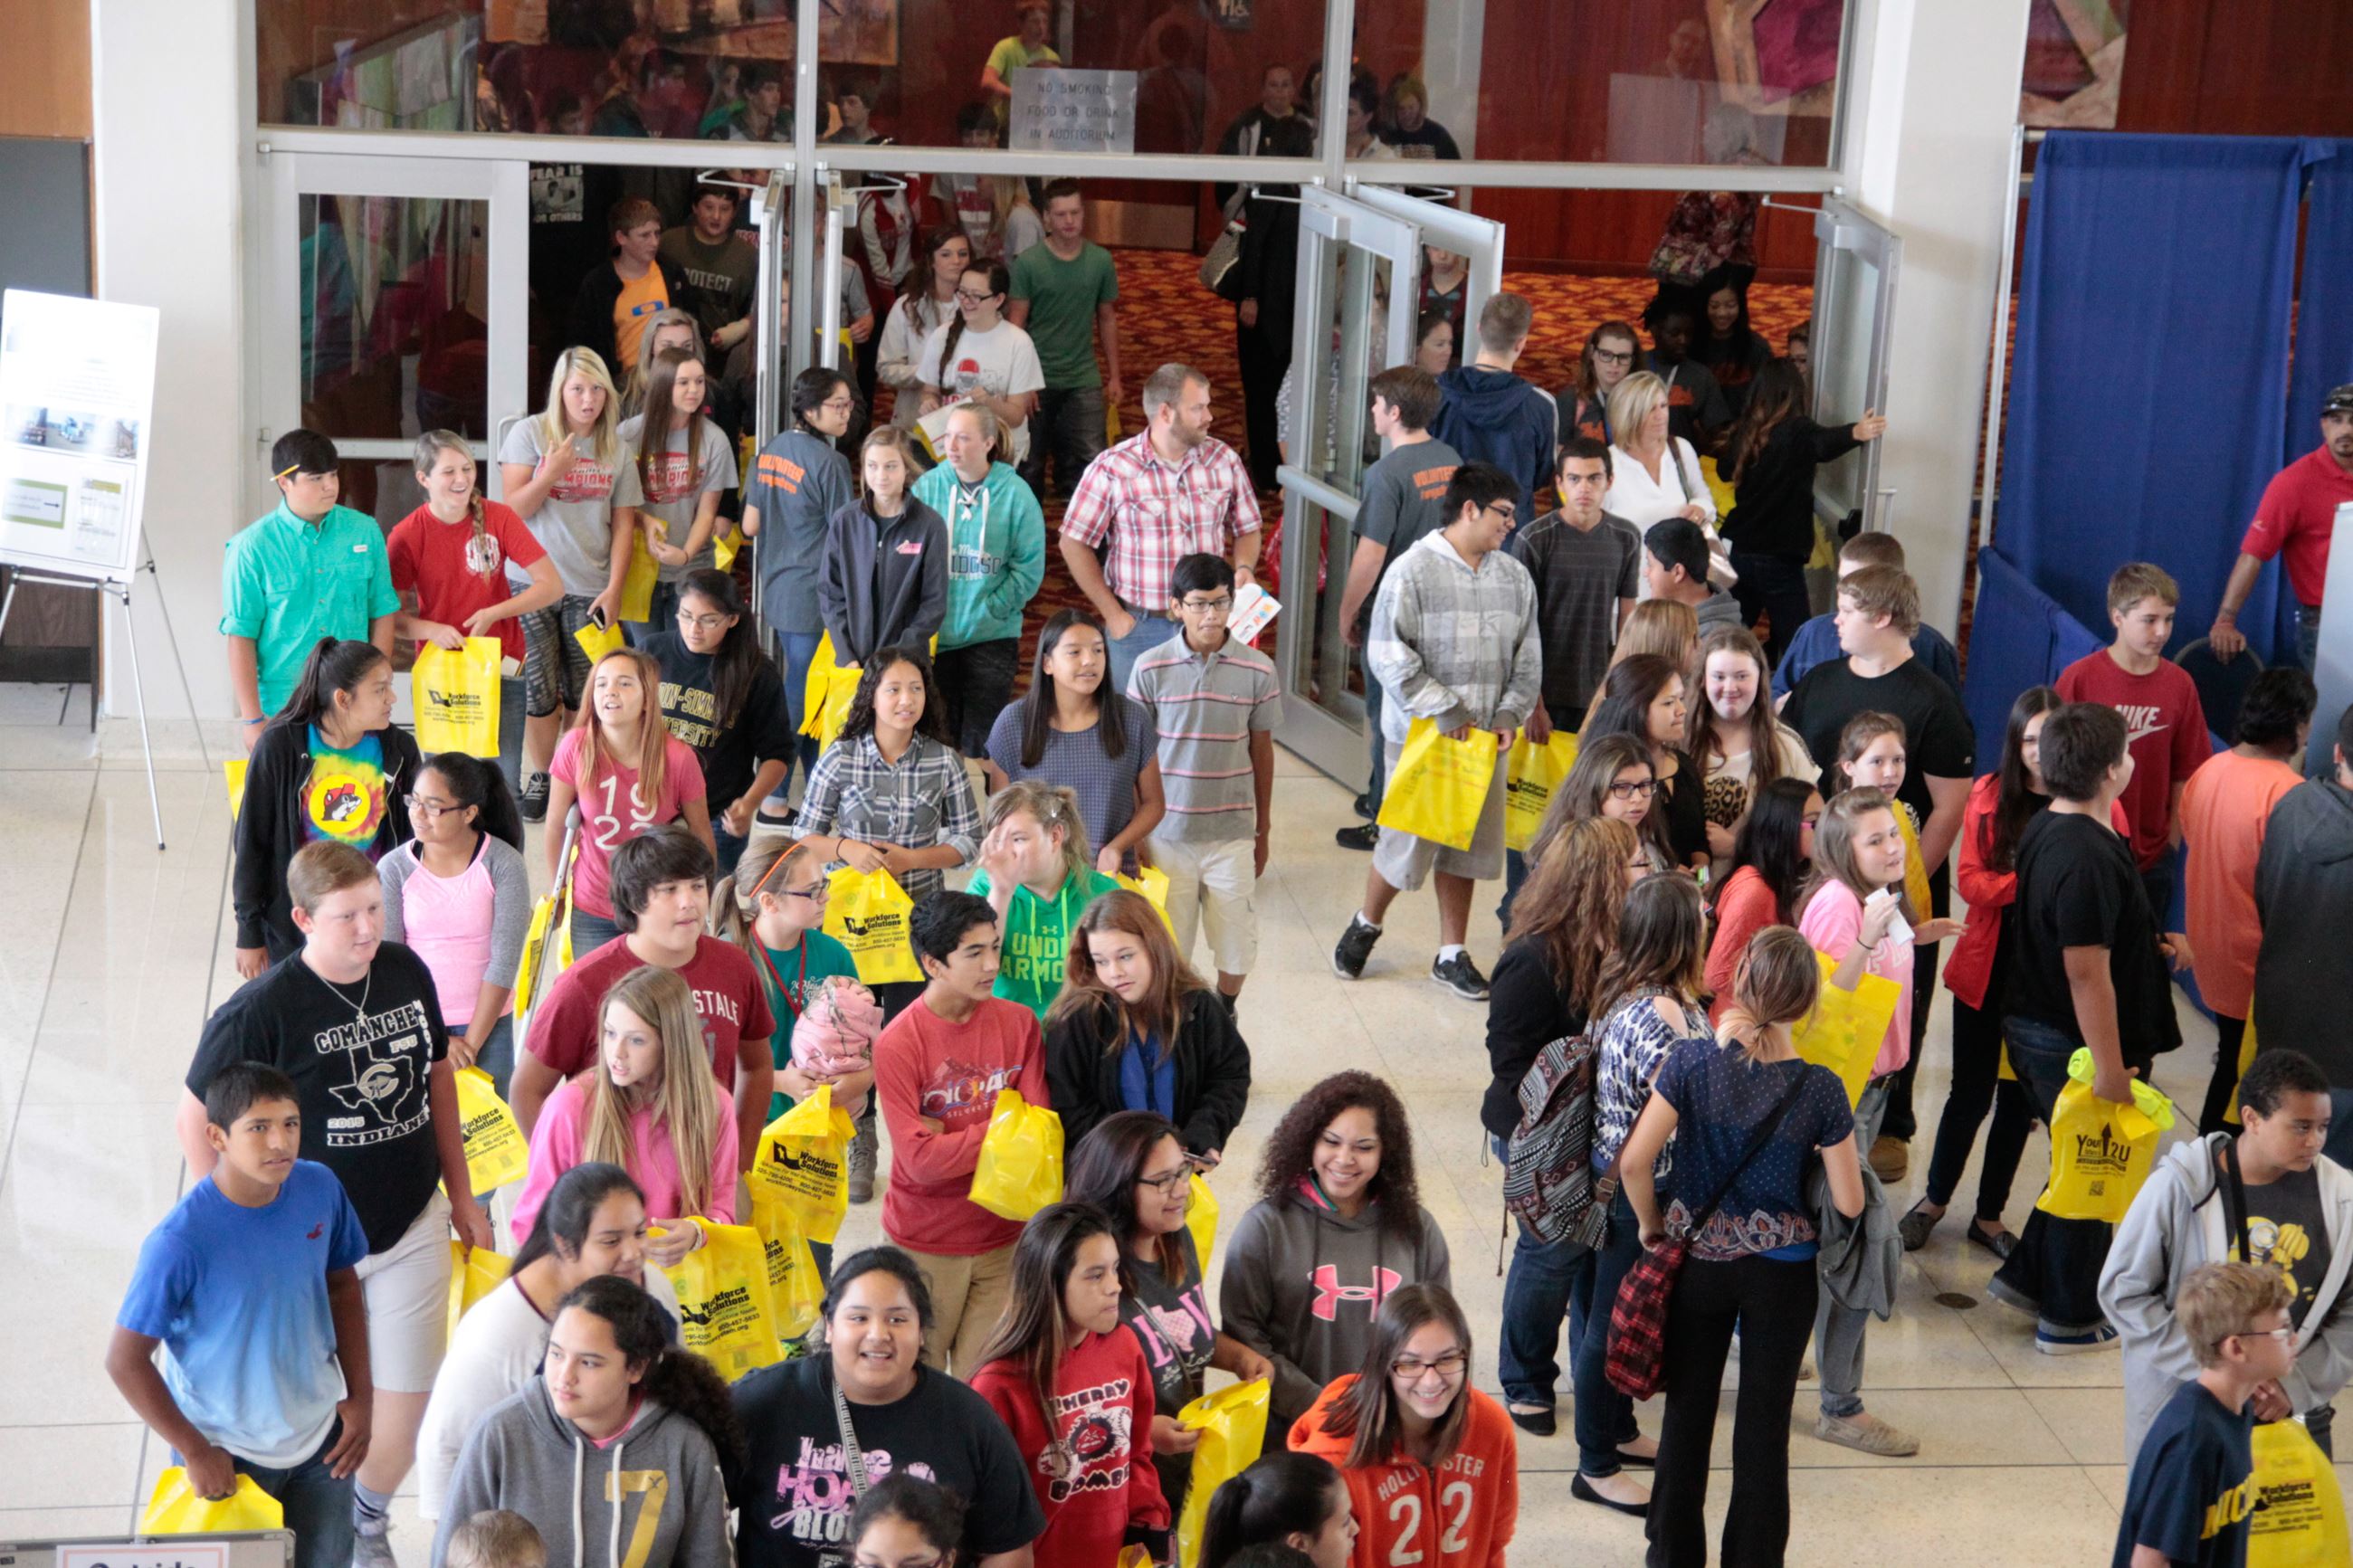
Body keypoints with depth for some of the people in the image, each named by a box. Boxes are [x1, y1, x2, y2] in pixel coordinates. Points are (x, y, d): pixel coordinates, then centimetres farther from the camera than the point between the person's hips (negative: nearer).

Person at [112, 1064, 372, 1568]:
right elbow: (126, 1360, -19)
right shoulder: (180, 1242, -28)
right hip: (226, 1454, -4)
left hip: (320, 1435, 4)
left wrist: (359, 1395, 0)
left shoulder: (320, 1188, -13)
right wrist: (194, 1451, -14)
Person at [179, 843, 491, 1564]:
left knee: (404, 1397, 7)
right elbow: (196, 1118, -9)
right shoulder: (261, 1011, -19)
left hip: (412, 1227, 4)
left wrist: (461, 1195, 14)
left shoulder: (408, 972, -4)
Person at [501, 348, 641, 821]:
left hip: (589, 589, 2)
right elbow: (514, 509, -4)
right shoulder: (530, 434, 0)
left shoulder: (615, 446, 7)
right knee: (541, 691, -1)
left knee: (583, 694, 2)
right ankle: (538, 781, 11)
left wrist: (614, 588, -1)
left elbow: (623, 524, 7)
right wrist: (552, 472, -18)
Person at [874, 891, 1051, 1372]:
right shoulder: (897, 1044, -14)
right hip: (926, 1244, -3)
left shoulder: (1019, 1023, -2)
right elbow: (920, 1160, -18)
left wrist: (952, 1136, -17)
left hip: (1004, 1236, 3)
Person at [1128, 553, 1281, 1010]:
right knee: (1167, 945, 7)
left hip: (1232, 833, 1)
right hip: (1167, 832, -1)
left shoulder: (1257, 669, -4)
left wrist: (1262, 831, 10)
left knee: (1236, 942, 7)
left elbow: (1262, 750, 6)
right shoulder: (1151, 669, -6)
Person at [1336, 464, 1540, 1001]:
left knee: (1467, 845, 11)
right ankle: (1365, 925, 27)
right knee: (1406, 842, 1)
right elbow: (1388, 654, -14)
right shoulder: (1414, 571, -11)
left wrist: (1509, 715, -1)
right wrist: (1445, 712, -16)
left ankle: (1451, 954, 24)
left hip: (1483, 740, 5)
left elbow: (1527, 659, 13)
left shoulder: (1515, 578, 7)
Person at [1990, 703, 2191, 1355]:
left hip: (2034, 1027, 10)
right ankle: (2070, 1319, 21)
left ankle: (2026, 1276, 35)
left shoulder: (2044, 831, 4)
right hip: (2074, 1046, -9)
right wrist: (2110, 1068, -24)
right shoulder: (2088, 857, -28)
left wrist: (2152, 942, 10)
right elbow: (2087, 974, -28)